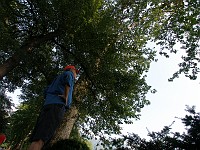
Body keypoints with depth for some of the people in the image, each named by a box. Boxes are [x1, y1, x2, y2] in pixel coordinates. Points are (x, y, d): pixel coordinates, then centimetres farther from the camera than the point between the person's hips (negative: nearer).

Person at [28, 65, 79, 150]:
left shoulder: (58, 77, 37)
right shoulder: (69, 73, 15)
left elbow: (47, 91, 31)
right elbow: (67, 77, -12)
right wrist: (66, 98, -11)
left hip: (47, 104, 7)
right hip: (57, 105, -7)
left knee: (37, 138, -3)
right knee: (41, 139, -20)